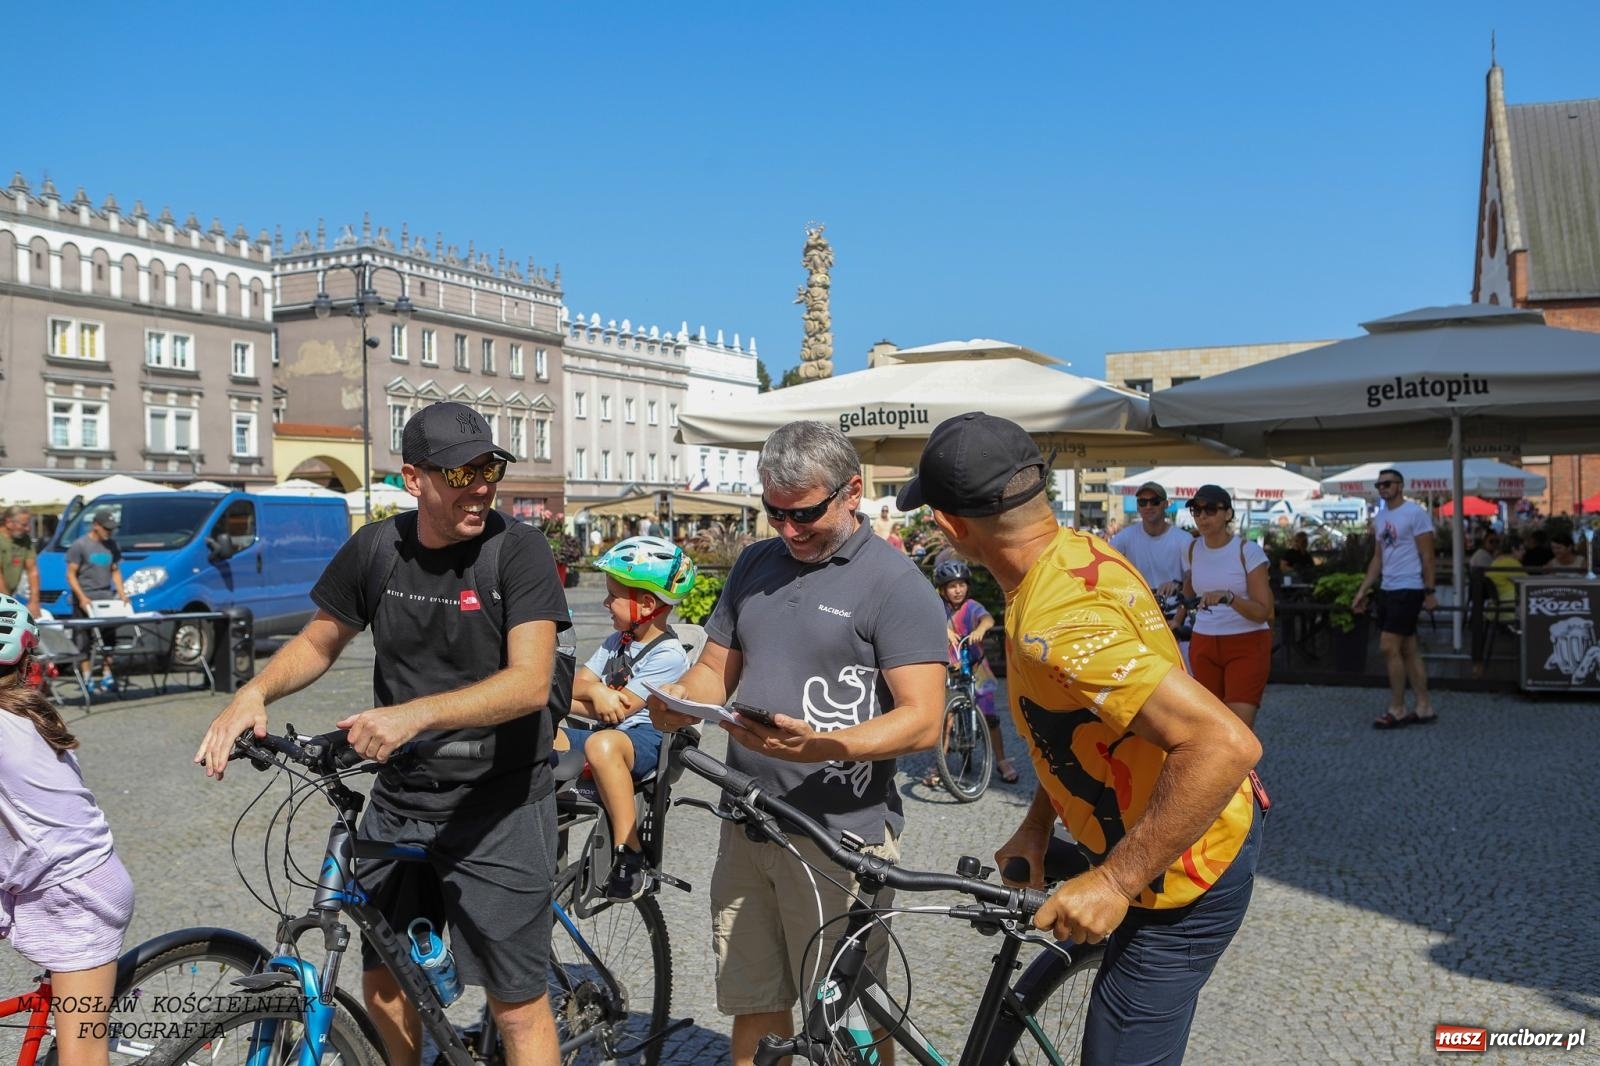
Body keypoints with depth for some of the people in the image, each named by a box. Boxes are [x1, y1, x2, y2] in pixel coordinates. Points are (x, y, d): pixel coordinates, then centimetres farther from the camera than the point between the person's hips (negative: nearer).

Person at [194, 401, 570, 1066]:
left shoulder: (517, 549, -15)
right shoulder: (376, 549, -1)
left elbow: (530, 681, -25)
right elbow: (318, 642, 12)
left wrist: (414, 715, -37)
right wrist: (253, 693, -8)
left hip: (500, 806, -5)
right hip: (400, 800, 5)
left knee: (518, 1007, 0)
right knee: (384, 985, 18)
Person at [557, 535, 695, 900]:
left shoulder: (668, 655, -13)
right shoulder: (617, 641, 14)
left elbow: (620, 709, -17)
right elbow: (575, 685, 9)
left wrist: (580, 701, -3)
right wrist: (596, 691, -14)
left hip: (646, 737, -8)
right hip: (609, 730, 8)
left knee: (602, 744, -41)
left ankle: (630, 855, -34)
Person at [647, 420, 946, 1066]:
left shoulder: (895, 583, -9)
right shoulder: (756, 564, 12)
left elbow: (923, 721, -15)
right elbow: (716, 668, 17)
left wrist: (822, 746, -31)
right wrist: (678, 701, -6)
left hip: (841, 831, -5)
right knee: (753, 1005, 15)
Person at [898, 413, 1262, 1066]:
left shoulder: (1056, 627, -34)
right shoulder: (1081, 552, -3)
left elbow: (1226, 743, -39)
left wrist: (1114, 883, -32)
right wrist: (1035, 827, 7)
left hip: (1181, 875, -10)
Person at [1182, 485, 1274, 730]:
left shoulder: (1248, 550, -10)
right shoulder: (1193, 548, 4)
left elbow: (1262, 612, -17)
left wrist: (1228, 597, -31)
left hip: (1246, 645, -5)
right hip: (1204, 645, 5)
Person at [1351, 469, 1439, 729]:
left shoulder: (1415, 513, -10)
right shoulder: (1380, 517, 14)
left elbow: (1427, 556, -11)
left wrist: (1429, 592, -14)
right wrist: (1363, 590, 13)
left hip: (1408, 590, -8)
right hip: (1387, 590, 8)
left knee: (1389, 648, -9)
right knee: (1408, 650, 10)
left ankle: (1397, 710, 1)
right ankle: (1424, 708, 16)